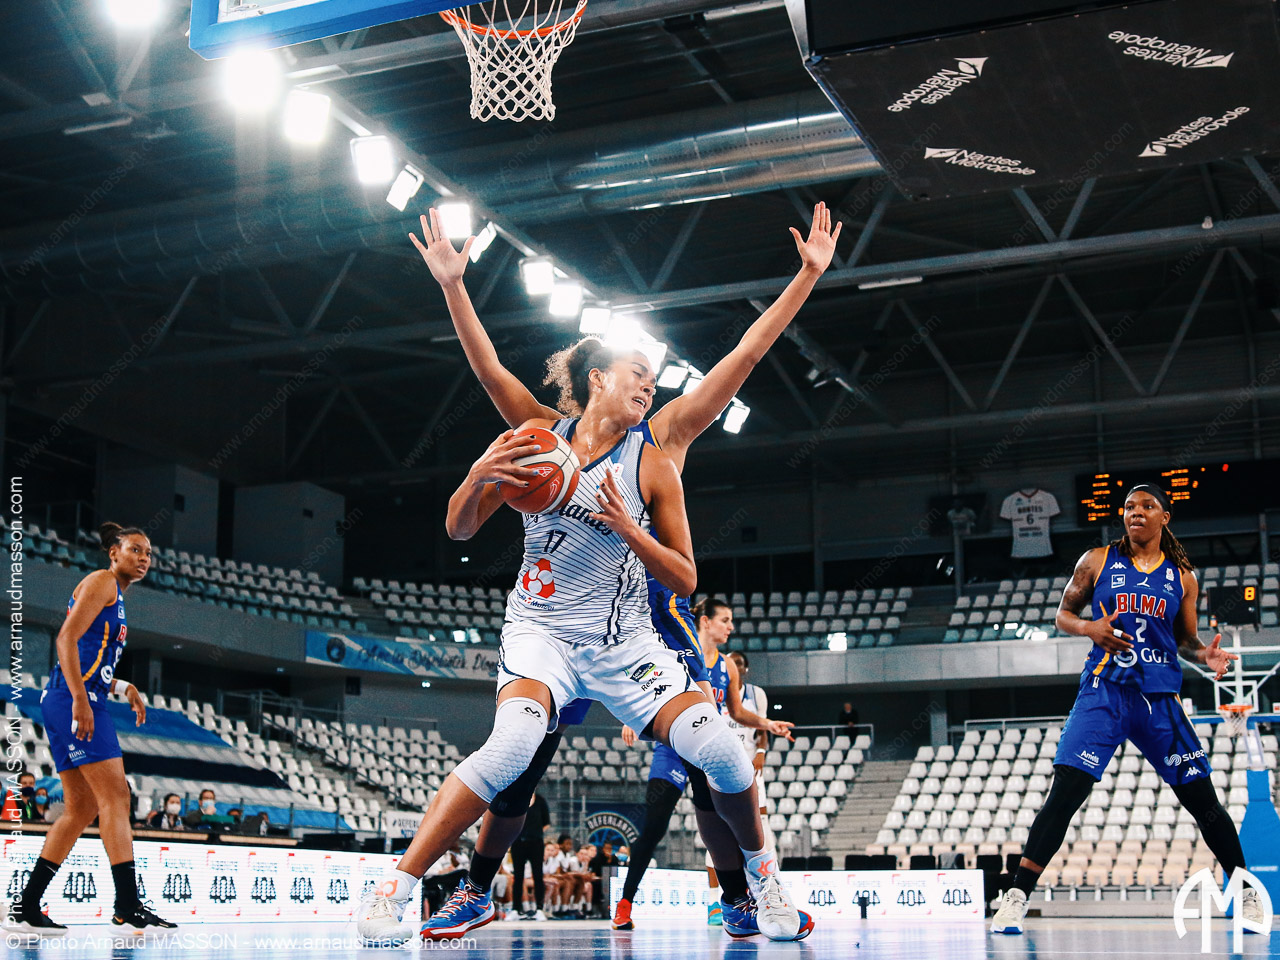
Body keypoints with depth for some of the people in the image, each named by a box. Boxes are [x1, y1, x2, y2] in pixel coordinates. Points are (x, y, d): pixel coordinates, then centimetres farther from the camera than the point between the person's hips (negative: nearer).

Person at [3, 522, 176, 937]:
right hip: (75, 699, -10)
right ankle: (128, 907, -16)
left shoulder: (117, 595, 25)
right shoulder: (101, 582, -3)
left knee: (82, 807, 9)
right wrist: (80, 699, -23)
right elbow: (66, 638, -16)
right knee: (115, 796, -13)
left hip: (82, 701, 10)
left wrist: (123, 687, 16)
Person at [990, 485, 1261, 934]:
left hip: (1159, 698, 2)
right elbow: (1063, 615, 10)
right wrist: (1088, 627, -12)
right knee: (1064, 792, -15)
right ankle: (1017, 897, -11)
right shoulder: (1097, 561, 4)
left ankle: (1247, 895, 23)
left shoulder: (1182, 576, 9)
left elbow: (1185, 640, 16)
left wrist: (1206, 655, -6)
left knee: (1203, 799, 4)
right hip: (1103, 691, -2)